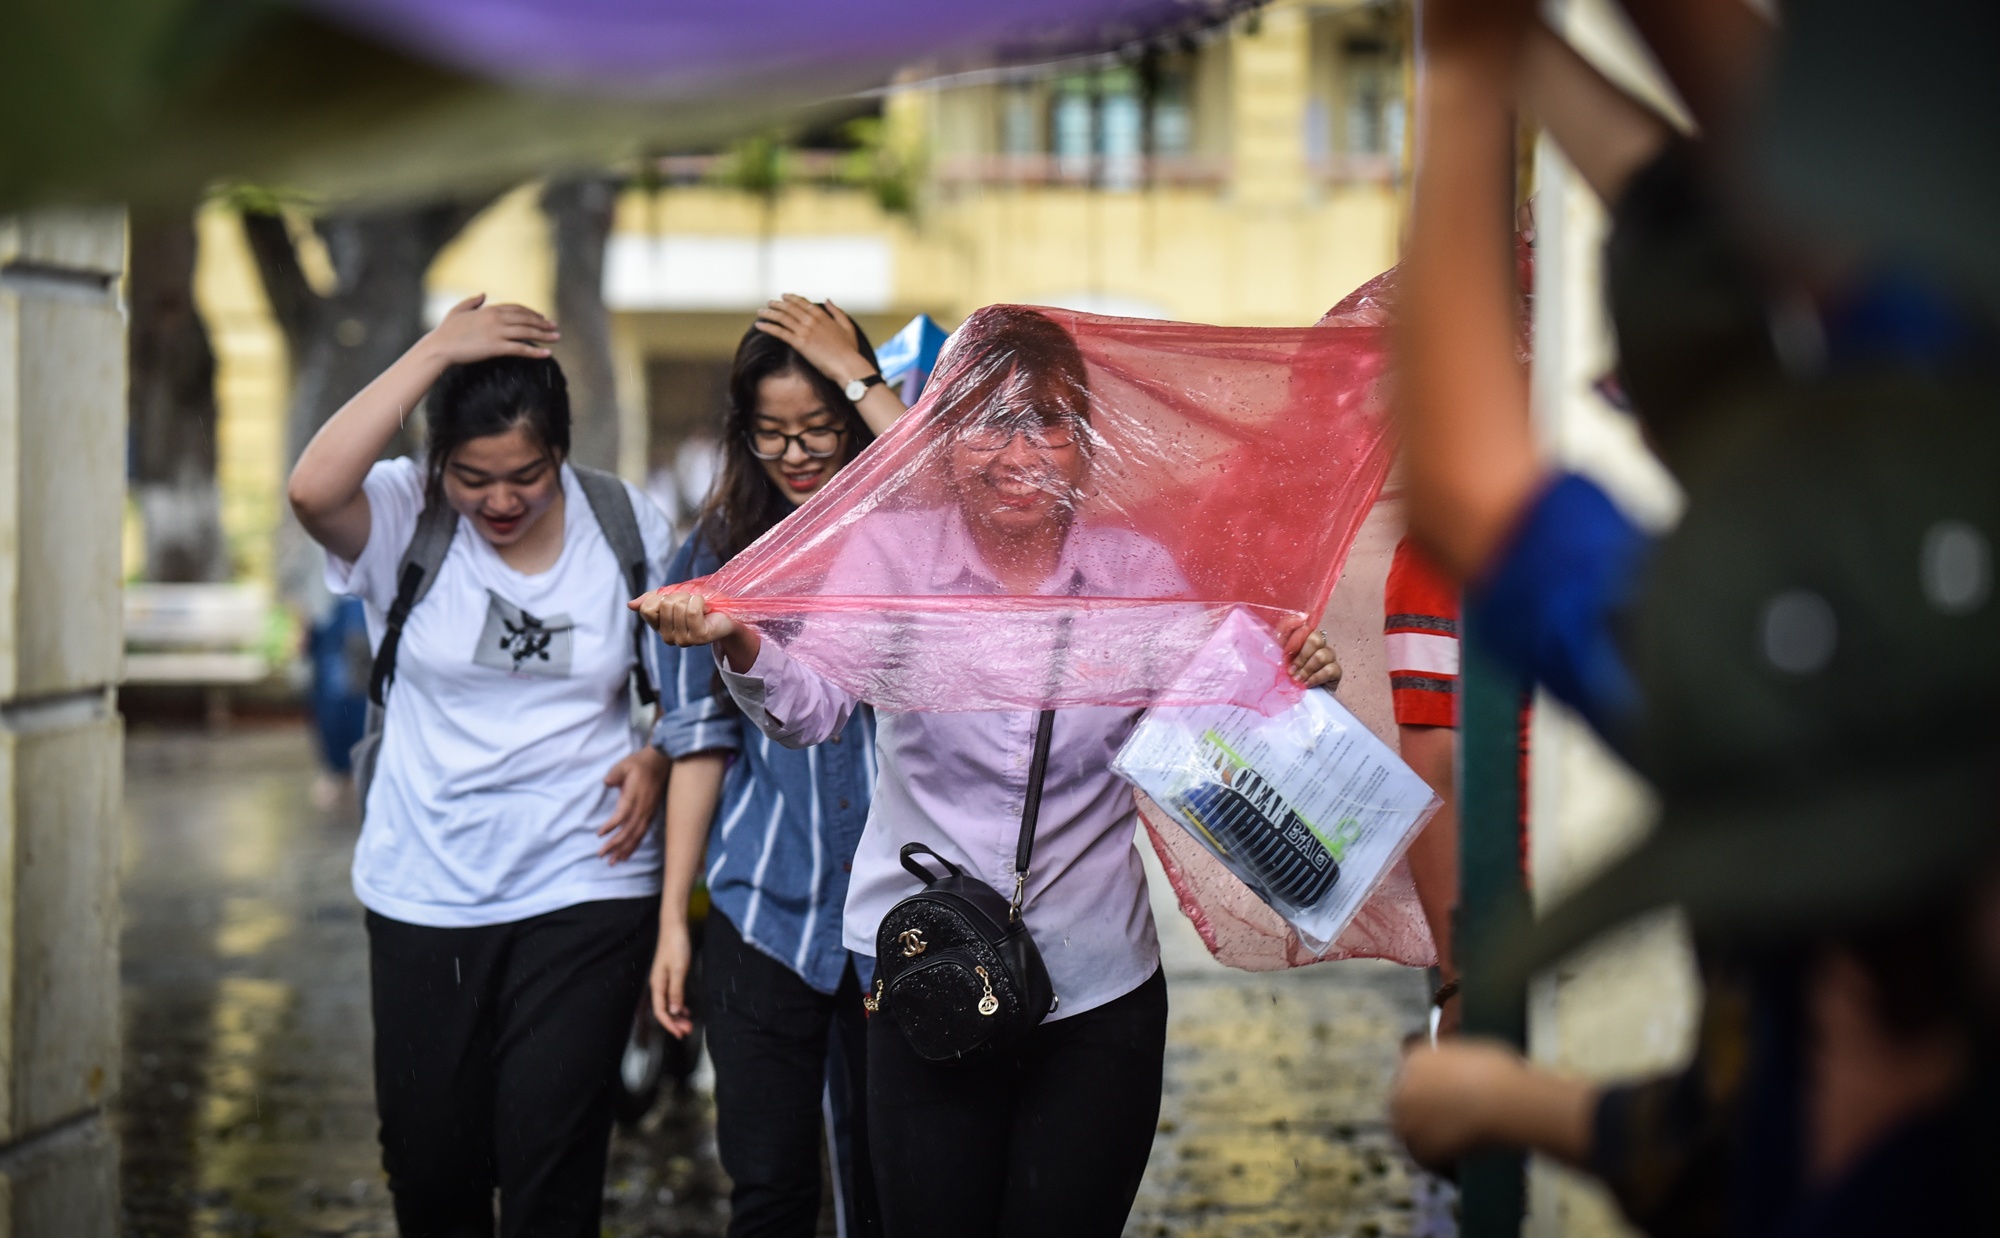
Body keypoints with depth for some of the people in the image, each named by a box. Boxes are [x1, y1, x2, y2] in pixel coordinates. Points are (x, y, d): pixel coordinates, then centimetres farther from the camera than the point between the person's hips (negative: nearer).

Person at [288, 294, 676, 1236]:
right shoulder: (405, 519, -7)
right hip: (422, 897, 1)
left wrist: (656, 759, -8)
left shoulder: (628, 527, -1)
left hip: (584, 889, 0)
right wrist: (436, 352, -26)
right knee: (428, 1159, 11)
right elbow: (313, 489, -30)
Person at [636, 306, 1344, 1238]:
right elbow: (809, 705, -15)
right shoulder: (892, 552, 0)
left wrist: (1293, 685, -22)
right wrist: (738, 644, -35)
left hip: (1098, 995, 1)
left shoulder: (1136, 572, 3)